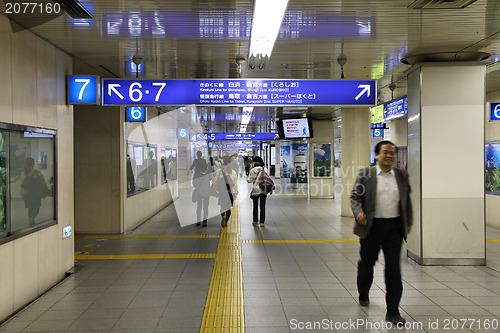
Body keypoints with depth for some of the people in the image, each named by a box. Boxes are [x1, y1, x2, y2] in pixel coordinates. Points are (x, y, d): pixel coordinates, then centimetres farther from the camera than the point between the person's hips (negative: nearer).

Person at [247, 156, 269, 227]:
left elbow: (249, 180, -4)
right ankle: (262, 222, 7)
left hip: (256, 190, -1)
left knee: (255, 206, 12)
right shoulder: (265, 169, -2)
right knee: (262, 206, 7)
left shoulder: (252, 170, -8)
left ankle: (255, 221, 14)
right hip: (264, 190, 2)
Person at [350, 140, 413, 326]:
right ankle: (363, 295, 42)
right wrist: (358, 212, -18)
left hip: (394, 227, 2)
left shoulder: (401, 176, 8)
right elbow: (355, 196, 0)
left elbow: (407, 200, 16)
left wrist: (409, 222, 14)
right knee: (367, 263, 15)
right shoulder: (365, 174, -1)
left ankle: (393, 311, 7)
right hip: (371, 227, -1)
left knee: (394, 268, -1)